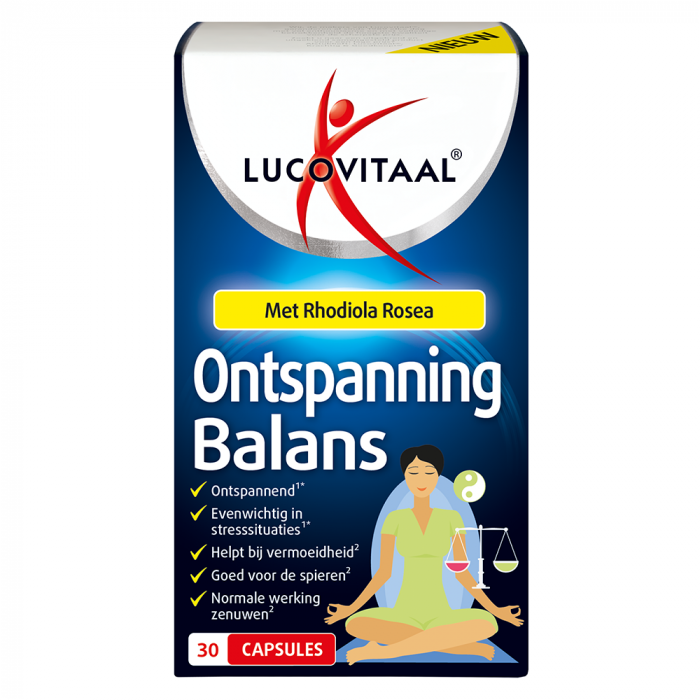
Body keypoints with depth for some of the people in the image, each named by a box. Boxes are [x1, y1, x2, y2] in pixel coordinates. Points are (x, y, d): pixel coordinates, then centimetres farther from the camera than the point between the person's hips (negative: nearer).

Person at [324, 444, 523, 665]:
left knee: (488, 624, -34)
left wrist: (495, 610, -3)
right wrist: (351, 608, -2)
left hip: (440, 616, 0)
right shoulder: (395, 518, 1)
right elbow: (383, 572, 4)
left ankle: (384, 650, -24)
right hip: (405, 615, 0)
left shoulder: (451, 518, 2)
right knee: (354, 625, -33)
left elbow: (462, 573, 4)